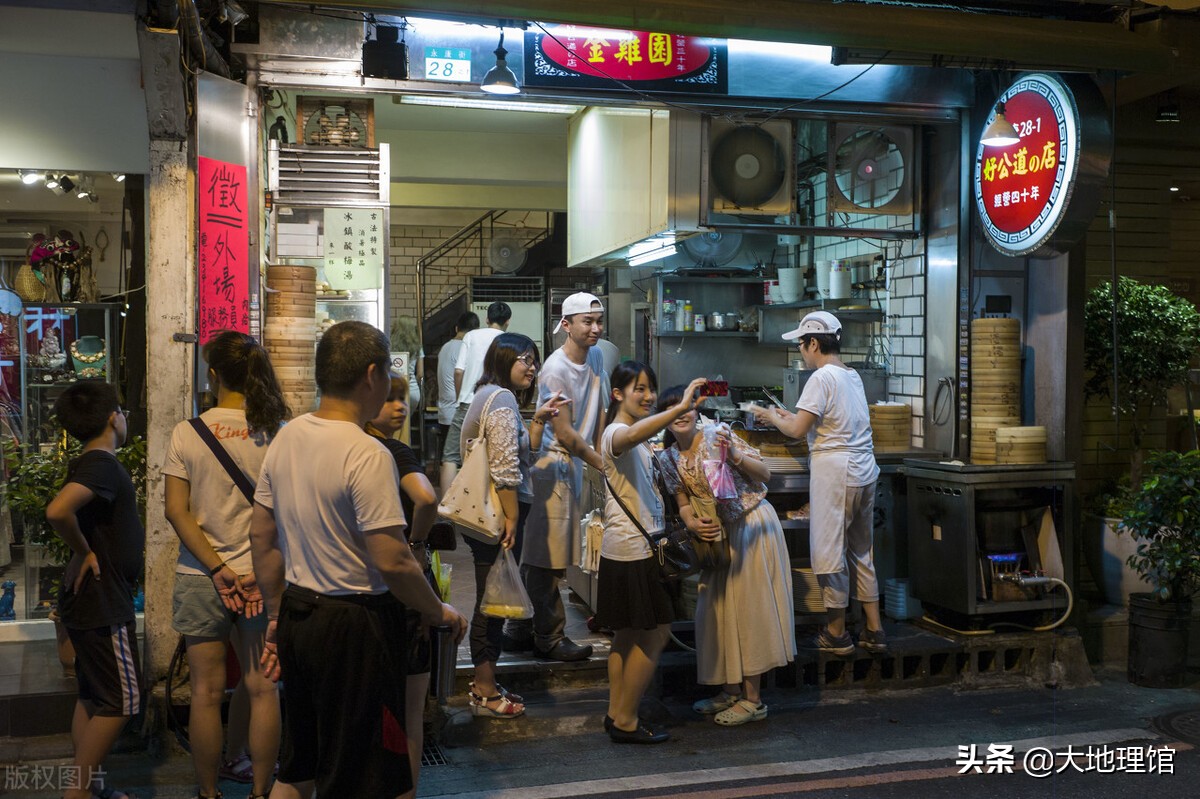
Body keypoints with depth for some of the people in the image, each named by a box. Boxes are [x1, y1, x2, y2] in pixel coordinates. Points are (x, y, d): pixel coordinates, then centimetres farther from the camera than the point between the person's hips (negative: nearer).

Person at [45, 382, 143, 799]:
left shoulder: (92, 463, 10)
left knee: (92, 697, 16)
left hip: (91, 603, 10)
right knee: (122, 700, -3)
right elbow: (57, 510, -36)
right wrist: (84, 552, -21)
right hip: (103, 603, -10)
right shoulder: (101, 464, -20)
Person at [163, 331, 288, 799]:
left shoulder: (187, 433, -5)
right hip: (263, 576, 0)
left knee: (206, 693, 9)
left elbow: (176, 511, -8)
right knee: (263, 690, 9)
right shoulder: (277, 433, -5)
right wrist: (257, 572, -4)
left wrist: (219, 569, -9)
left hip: (200, 578, 0)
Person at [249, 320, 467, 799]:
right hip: (355, 623, -8)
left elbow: (261, 536, 10)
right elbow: (392, 562, -22)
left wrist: (276, 616, 19)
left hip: (298, 616, 8)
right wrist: (439, 613, -6)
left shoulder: (286, 437, 3)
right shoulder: (366, 454, -21)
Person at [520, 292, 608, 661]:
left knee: (538, 554, 14)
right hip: (551, 462, -8)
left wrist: (598, 453, 5)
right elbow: (564, 433, -16)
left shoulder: (595, 357, 7)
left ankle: (521, 630, 24)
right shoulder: (555, 370, -18)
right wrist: (602, 464, -10)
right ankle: (549, 638, 8)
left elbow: (597, 412, 14)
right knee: (547, 554, -2)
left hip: (574, 463, 9)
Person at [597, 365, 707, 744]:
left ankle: (617, 714, 24)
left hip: (639, 548, 10)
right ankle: (625, 722, 6)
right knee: (654, 635, -3)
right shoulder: (615, 434, -15)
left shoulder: (641, 440, 17)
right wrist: (681, 407, -49)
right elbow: (632, 435, -42)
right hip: (633, 551, -10)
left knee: (629, 635, 15)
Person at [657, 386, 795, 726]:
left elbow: (765, 474, -18)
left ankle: (752, 700, 6)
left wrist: (734, 455, -34)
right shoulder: (668, 458, 1)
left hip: (753, 525, -7)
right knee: (718, 608, 12)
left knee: (749, 606, -3)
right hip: (719, 533, 7)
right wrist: (692, 522, -14)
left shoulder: (718, 435, -16)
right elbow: (684, 503, 7)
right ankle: (731, 690, 26)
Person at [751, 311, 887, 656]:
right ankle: (874, 630, 20)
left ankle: (836, 634, 9)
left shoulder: (823, 378, -13)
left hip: (834, 472, -9)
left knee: (829, 551, 1)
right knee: (861, 550, 15)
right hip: (864, 471, 9)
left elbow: (797, 430, -13)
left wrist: (772, 417, 5)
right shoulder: (853, 376, 14)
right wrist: (790, 415, 22)